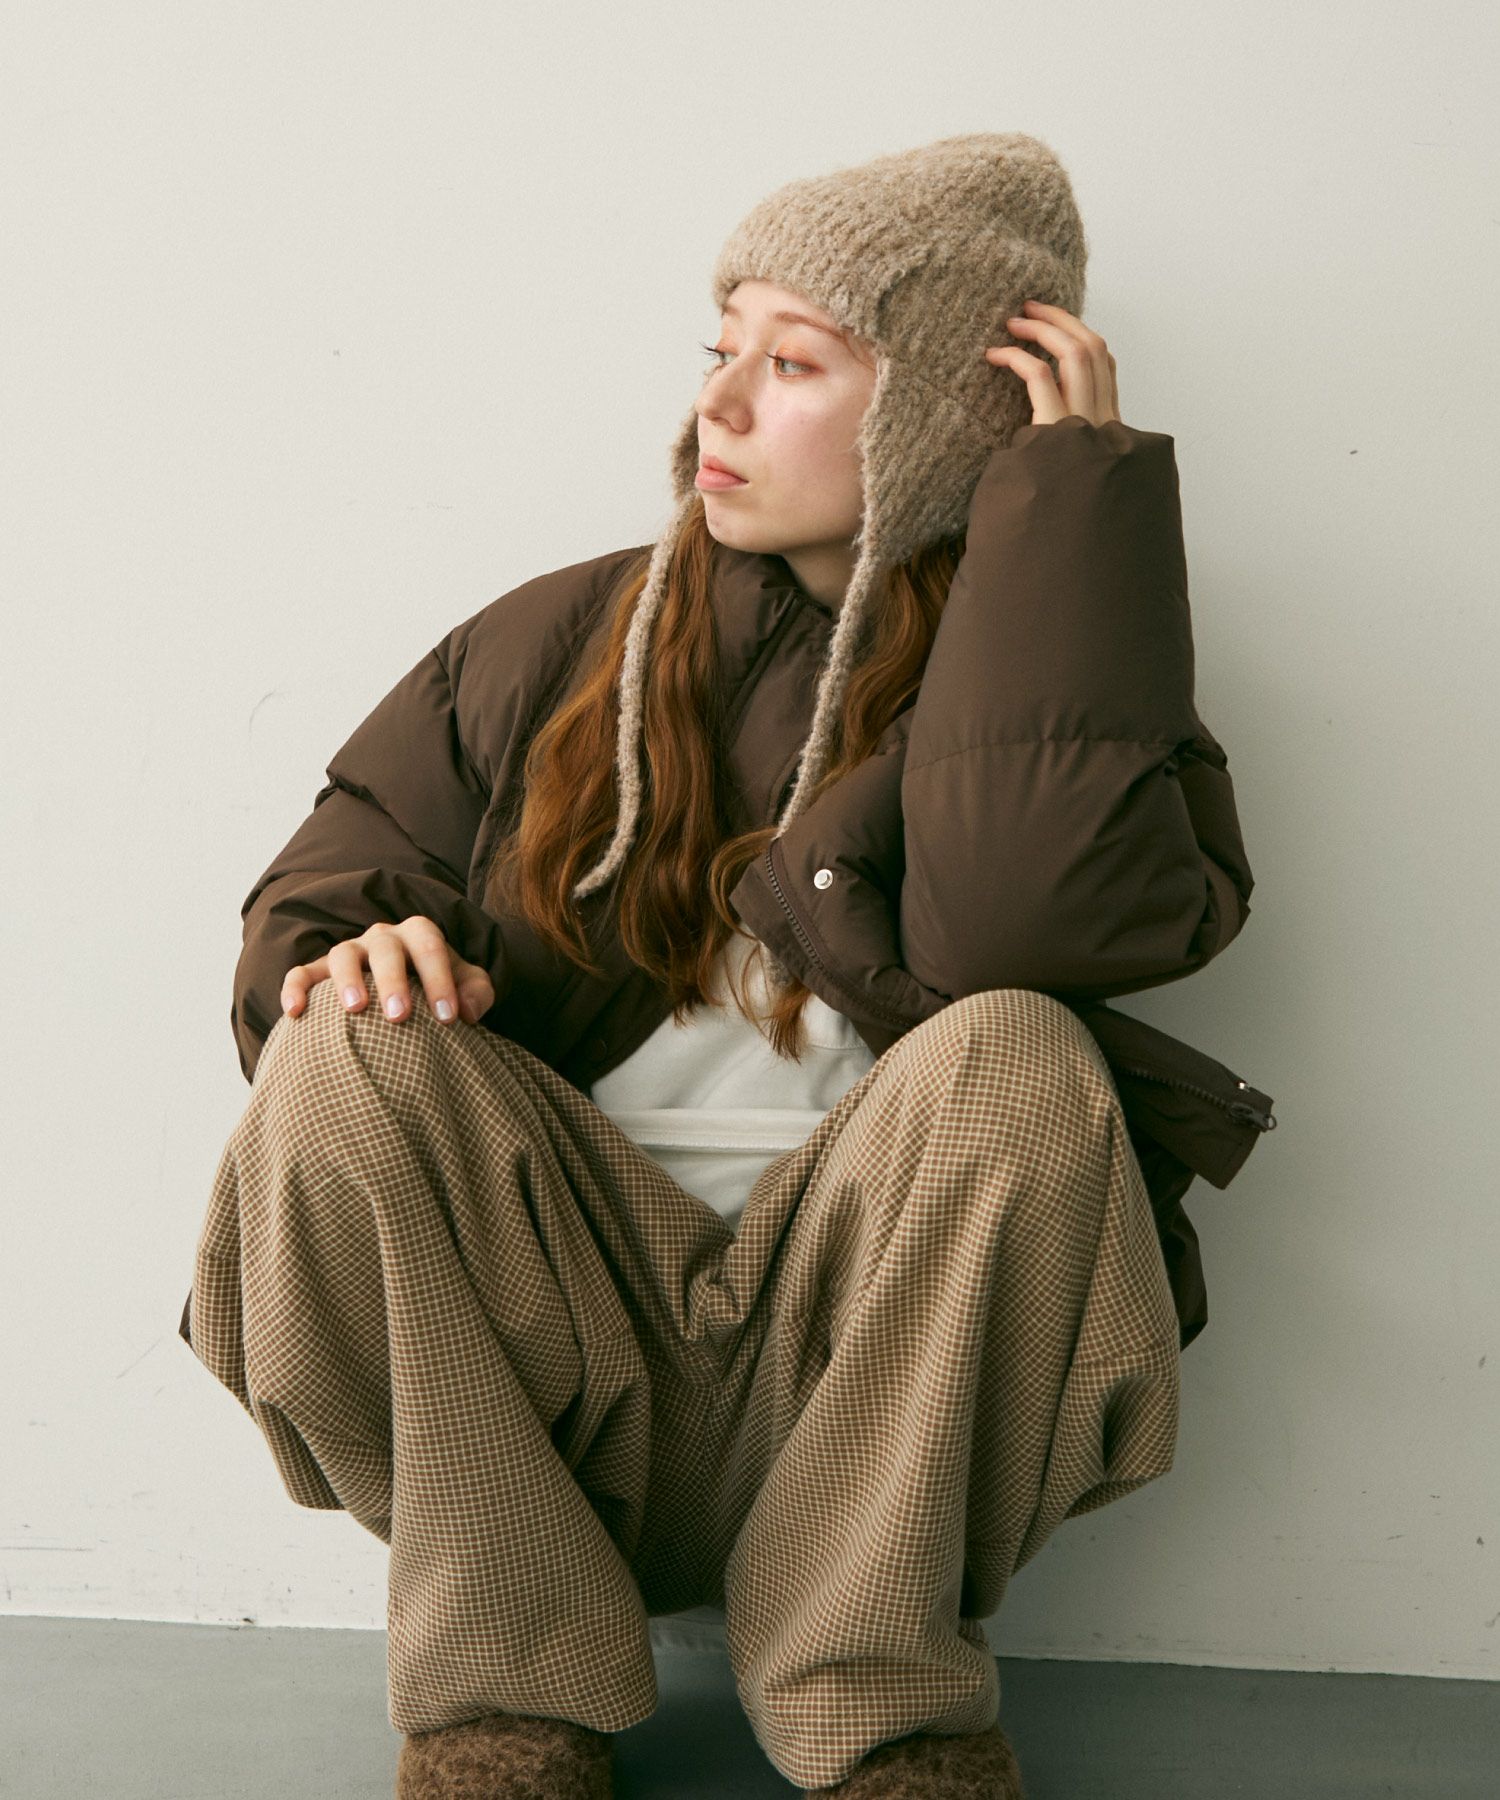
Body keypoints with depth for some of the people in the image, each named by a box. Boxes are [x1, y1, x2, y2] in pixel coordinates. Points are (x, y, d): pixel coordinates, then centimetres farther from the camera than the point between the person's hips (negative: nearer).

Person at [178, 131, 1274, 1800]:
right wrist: (346, 947, -11)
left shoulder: (1047, 670, 0)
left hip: (872, 1351, -2)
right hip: (544, 1327, 3)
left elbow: (1028, 917, -24)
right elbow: (343, 851, 15)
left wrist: (1070, 491, -17)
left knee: (1017, 1061, -29)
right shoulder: (561, 641, 9)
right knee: (352, 1056, -23)